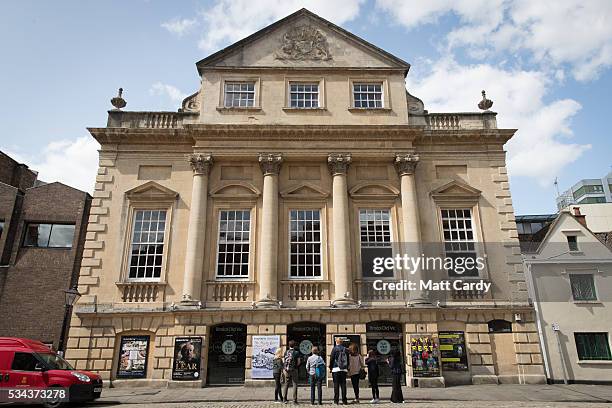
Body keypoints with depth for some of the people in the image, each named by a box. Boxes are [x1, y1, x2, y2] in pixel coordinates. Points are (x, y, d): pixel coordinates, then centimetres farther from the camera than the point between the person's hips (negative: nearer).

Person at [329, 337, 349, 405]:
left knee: (336, 385, 0)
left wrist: (330, 367, 4)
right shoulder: (345, 349, 6)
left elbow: (331, 359, -4)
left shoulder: (334, 349, -4)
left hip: (336, 369, -3)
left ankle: (336, 400, 0)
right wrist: (347, 368, 18)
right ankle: (344, 400, 5)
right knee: (343, 385, 6)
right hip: (344, 369, 3)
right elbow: (348, 359, 11)